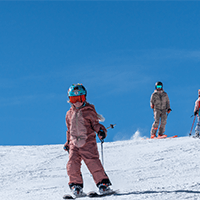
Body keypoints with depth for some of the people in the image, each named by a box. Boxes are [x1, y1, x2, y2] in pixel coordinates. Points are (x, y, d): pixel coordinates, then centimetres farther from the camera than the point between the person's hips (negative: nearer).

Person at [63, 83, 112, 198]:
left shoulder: (89, 111, 1)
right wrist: (68, 142, 25)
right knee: (72, 165, -6)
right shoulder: (70, 114, 16)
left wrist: (101, 131, -19)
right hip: (74, 144, 4)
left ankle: (103, 184, -5)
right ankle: (76, 186, 7)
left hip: (88, 142, -4)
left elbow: (95, 123, 1)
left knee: (93, 162, -13)